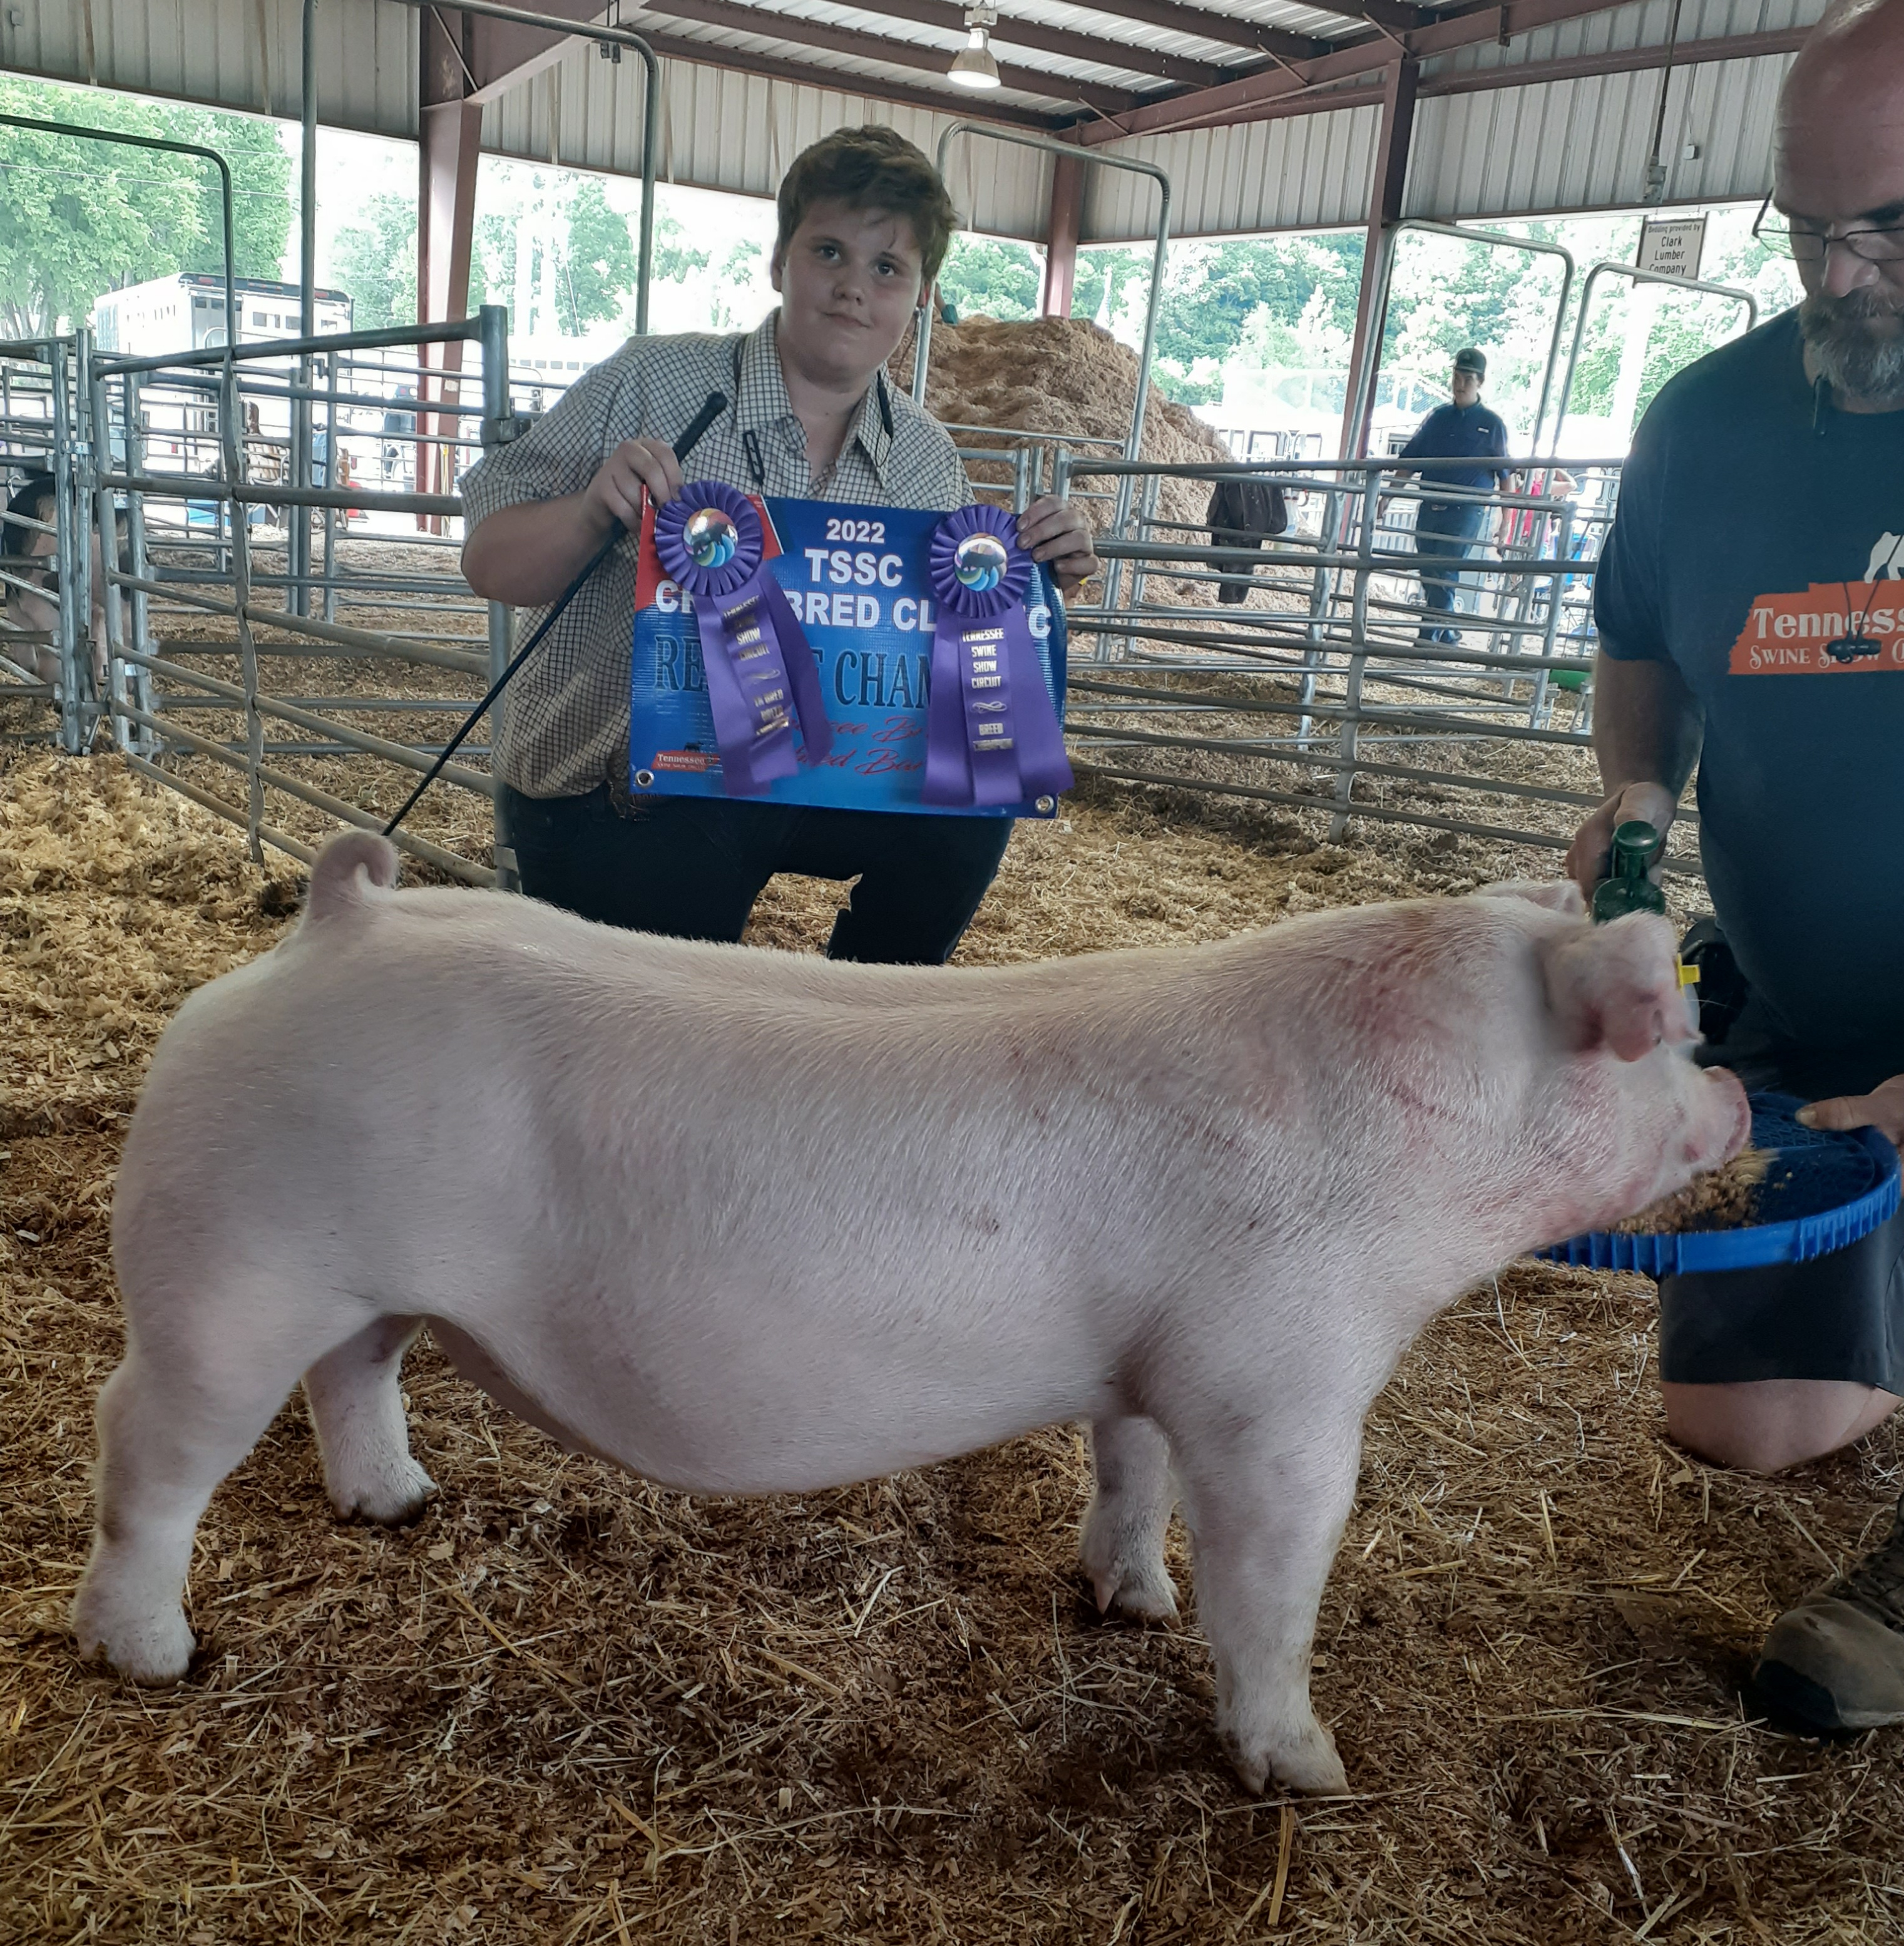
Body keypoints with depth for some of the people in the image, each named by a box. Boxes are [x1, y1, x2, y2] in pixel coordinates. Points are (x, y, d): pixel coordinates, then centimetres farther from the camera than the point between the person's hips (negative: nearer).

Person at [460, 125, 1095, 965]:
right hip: (604, 801, -3)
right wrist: (591, 513, -30)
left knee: (967, 810, -16)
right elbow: (489, 564, -10)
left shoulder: (928, 464, 0)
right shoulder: (647, 385, -11)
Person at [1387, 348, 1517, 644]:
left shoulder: (1492, 424, 0)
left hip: (1466, 513, -5)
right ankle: (1446, 634, 23)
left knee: (1442, 577, -10)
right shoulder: (1438, 417, 10)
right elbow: (1410, 463, 13)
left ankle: (1428, 639, -7)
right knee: (1428, 577, 9)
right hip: (1430, 508, 5)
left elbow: (1505, 474, 1)